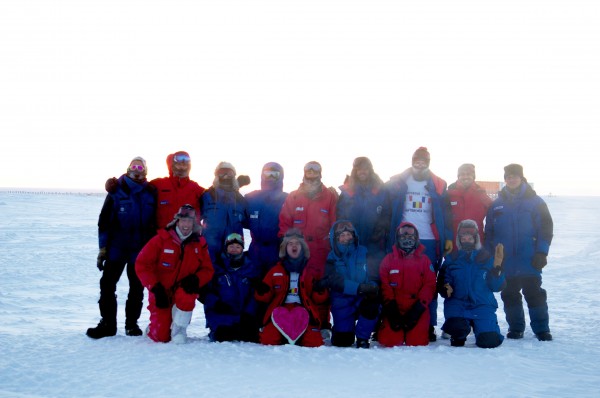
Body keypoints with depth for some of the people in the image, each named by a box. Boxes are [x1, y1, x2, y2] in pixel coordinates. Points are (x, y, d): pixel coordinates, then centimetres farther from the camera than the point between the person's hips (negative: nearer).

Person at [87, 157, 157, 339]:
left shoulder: (151, 193, 5)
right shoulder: (116, 190, 1)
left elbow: (156, 221, 10)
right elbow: (104, 219, 1)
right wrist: (103, 247, -4)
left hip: (140, 249, 1)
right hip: (116, 247, -1)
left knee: (137, 287, 7)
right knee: (107, 284, -4)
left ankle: (131, 323, 19)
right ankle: (107, 323, 6)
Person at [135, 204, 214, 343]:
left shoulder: (200, 243, -3)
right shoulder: (161, 239, -12)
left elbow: (208, 269, -1)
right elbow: (142, 264, -13)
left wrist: (196, 280, -23)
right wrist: (155, 288, -21)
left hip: (183, 291, 2)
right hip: (161, 294, -1)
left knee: (186, 295, -36)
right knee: (161, 337, -9)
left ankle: (179, 329, -11)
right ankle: (155, 327, 29)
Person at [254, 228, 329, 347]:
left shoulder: (310, 272, 17)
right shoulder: (275, 271, 17)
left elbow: (318, 298, 12)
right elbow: (265, 297, 14)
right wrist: (262, 291, -7)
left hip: (304, 311, 0)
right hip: (280, 310, 0)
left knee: (315, 343, -23)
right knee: (268, 341, -25)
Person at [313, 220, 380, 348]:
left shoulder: (364, 253, 3)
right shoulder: (332, 259, 0)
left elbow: (375, 276, -1)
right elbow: (336, 282, -16)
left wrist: (372, 287, -25)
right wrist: (359, 288, -29)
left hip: (362, 299, 0)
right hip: (342, 301, 0)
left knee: (371, 304, -34)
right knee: (342, 342, -8)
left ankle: (362, 339, -10)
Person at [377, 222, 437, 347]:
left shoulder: (424, 260, 8)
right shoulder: (388, 260, 8)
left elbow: (429, 285, 0)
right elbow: (384, 286, 0)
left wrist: (418, 308, -12)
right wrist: (391, 307, -12)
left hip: (417, 310, 0)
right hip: (394, 310, 0)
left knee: (418, 343, -14)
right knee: (390, 342, -14)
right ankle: (399, 331, 20)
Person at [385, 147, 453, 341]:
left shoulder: (438, 185, 8)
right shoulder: (397, 182, 6)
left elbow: (445, 213, 7)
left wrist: (448, 237, -1)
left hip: (429, 241, 0)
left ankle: (429, 326, 8)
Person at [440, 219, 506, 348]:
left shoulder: (486, 257, 5)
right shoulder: (452, 259, 7)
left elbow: (497, 286, 0)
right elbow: (443, 281, 8)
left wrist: (497, 266, -14)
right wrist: (445, 289, -15)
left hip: (482, 305, 0)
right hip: (457, 303, 0)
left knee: (489, 341, -19)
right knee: (456, 330, -31)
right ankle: (458, 335, 9)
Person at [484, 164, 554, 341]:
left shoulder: (535, 202, 1)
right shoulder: (497, 204, 8)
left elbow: (546, 228, -1)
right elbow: (489, 232, 10)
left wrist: (541, 252, -10)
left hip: (529, 261, -2)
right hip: (506, 262, 2)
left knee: (535, 294, 2)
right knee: (510, 296, 8)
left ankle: (542, 329, 12)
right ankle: (515, 328, 21)